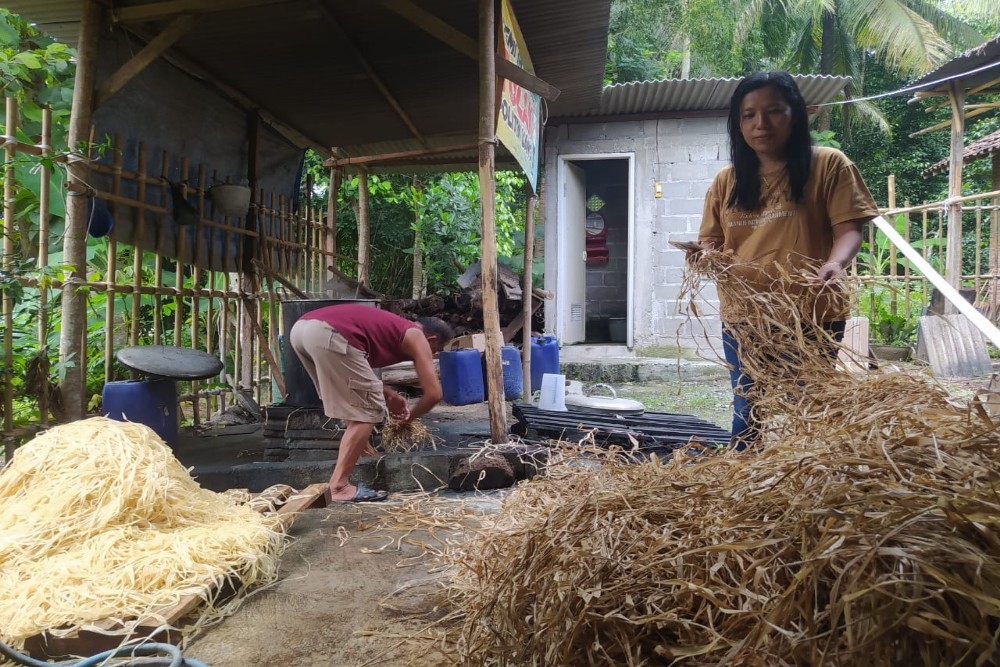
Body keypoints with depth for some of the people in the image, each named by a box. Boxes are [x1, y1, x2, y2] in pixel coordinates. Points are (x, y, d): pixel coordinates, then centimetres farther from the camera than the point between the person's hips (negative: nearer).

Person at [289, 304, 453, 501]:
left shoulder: (393, 327, 35)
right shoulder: (417, 338, 15)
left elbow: (353, 369, 36)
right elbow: (434, 393, 10)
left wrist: (387, 394, 29)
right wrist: (409, 416, 29)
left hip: (302, 327, 9)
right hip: (329, 335, -9)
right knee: (367, 411, 1)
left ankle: (361, 448, 39)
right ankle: (339, 486, -1)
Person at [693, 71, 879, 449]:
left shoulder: (827, 165, 0)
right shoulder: (727, 181, 11)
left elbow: (849, 229, -6)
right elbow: (711, 240, 13)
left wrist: (834, 265, -27)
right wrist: (705, 255, -11)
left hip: (811, 316, -3)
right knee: (748, 414, 12)